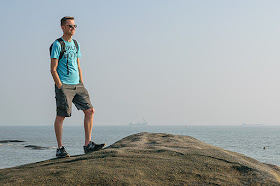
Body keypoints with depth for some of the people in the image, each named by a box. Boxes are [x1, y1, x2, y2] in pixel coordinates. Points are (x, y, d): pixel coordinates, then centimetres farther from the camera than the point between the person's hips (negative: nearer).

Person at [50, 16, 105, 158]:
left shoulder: (76, 44, 16)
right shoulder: (57, 44, -5)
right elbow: (53, 69, -8)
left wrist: (82, 85, 13)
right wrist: (60, 87, -14)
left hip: (77, 85, 7)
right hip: (63, 85, -7)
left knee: (90, 111, -1)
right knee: (61, 116, -5)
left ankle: (88, 144, 2)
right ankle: (60, 149, 2)